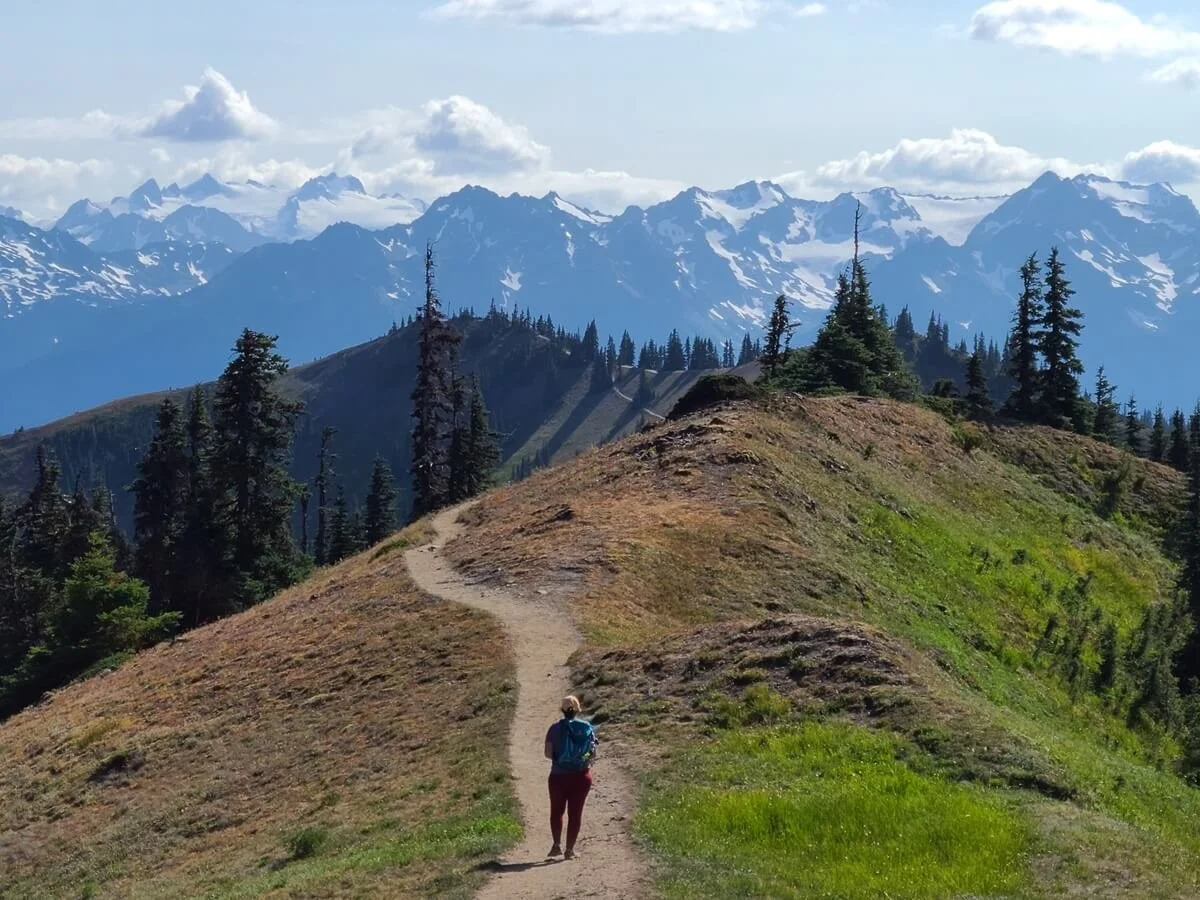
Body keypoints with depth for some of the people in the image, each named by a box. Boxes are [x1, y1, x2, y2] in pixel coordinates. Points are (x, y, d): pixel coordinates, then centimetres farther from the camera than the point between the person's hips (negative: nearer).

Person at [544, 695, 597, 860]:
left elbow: (548, 753, -9)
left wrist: (559, 758, 9)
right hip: (581, 775, 1)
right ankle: (570, 849, 6)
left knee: (556, 811, 16)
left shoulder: (555, 728, -5)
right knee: (575, 812, 7)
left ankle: (557, 845, 9)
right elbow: (593, 753, -2)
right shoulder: (587, 728, -2)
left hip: (559, 776, -1)